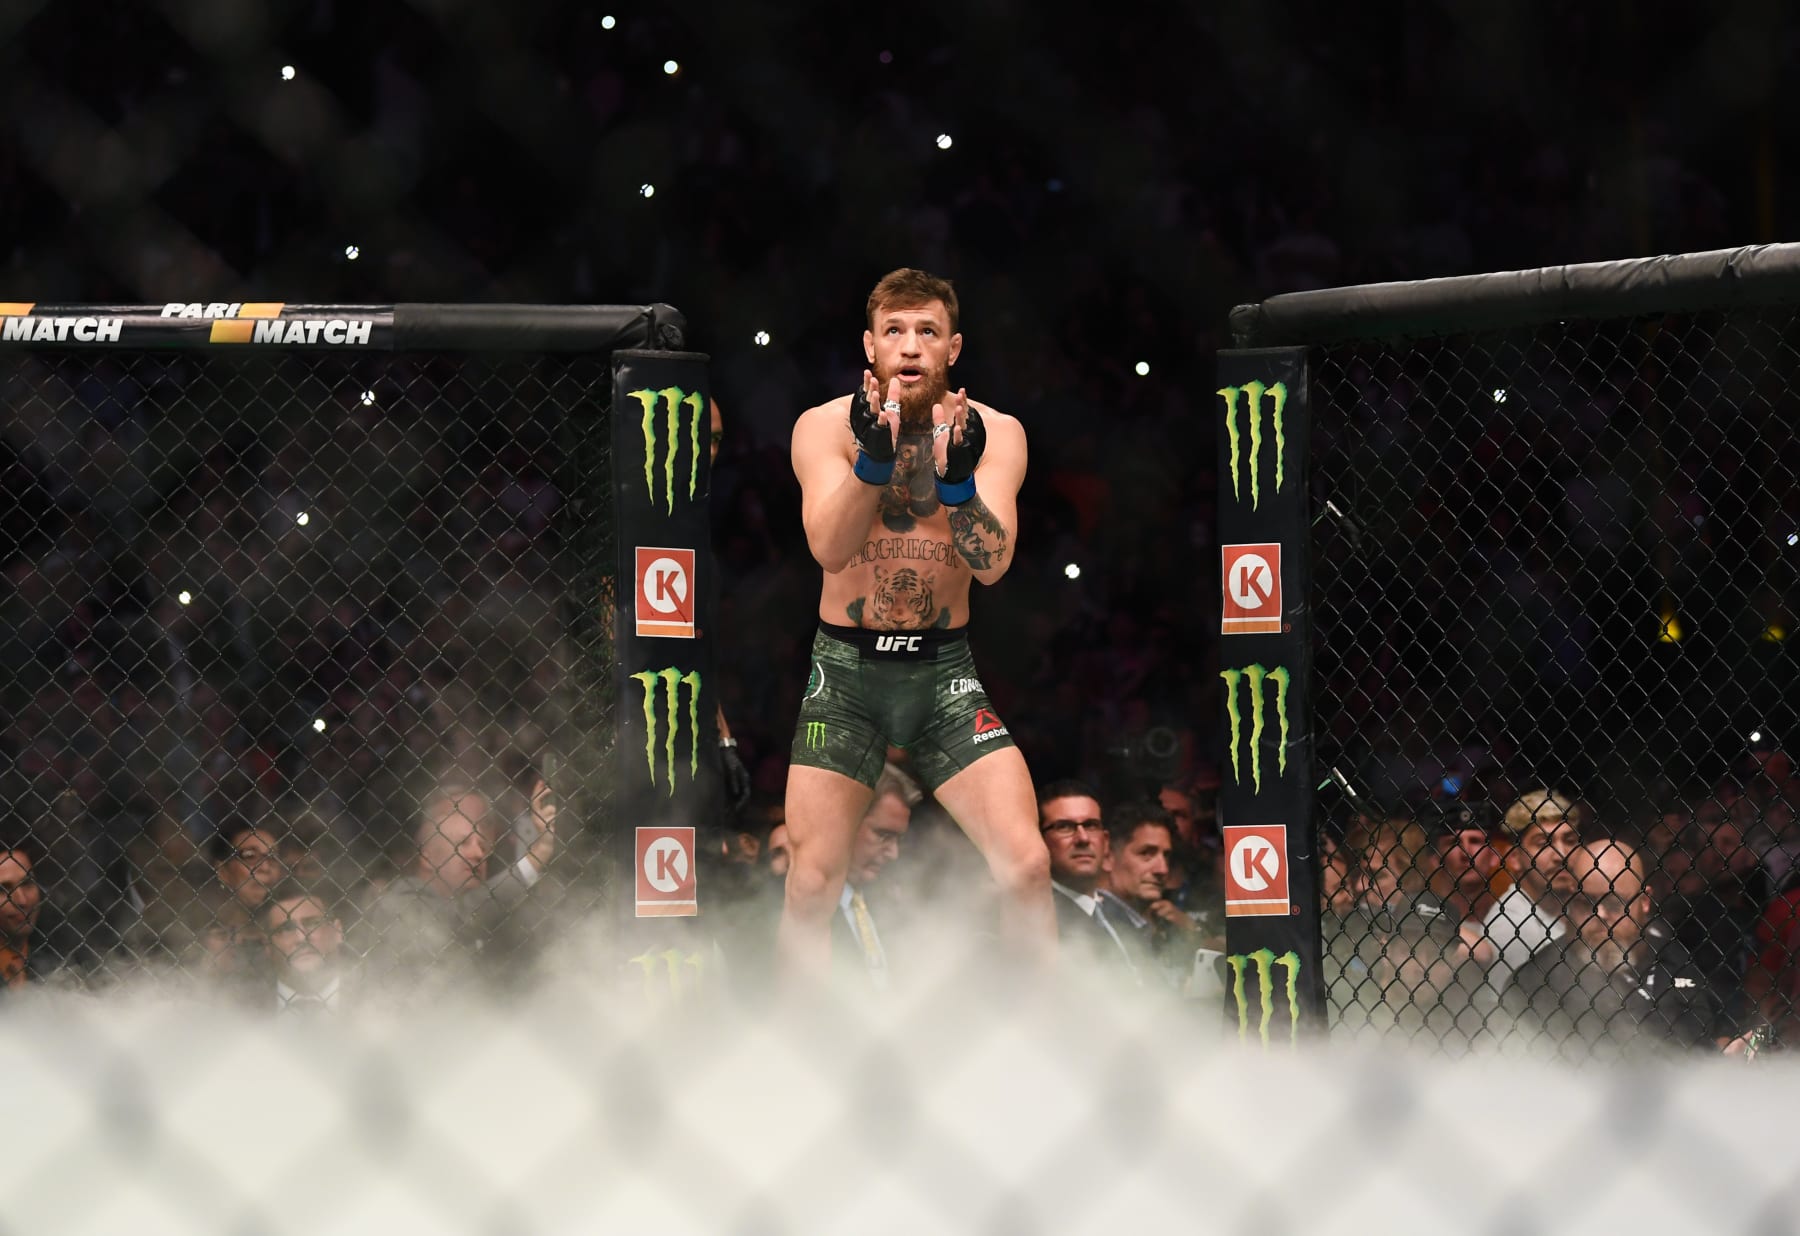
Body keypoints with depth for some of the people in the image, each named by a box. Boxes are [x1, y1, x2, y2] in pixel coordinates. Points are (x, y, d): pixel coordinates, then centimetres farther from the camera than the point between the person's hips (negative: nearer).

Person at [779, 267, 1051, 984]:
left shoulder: (992, 434, -4)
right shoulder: (825, 427, -6)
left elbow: (992, 563, -16)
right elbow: (830, 547, -21)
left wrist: (956, 480, -34)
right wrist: (875, 458, -37)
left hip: (944, 667, 1)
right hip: (846, 669, -1)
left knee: (1027, 866, -11)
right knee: (812, 884, -7)